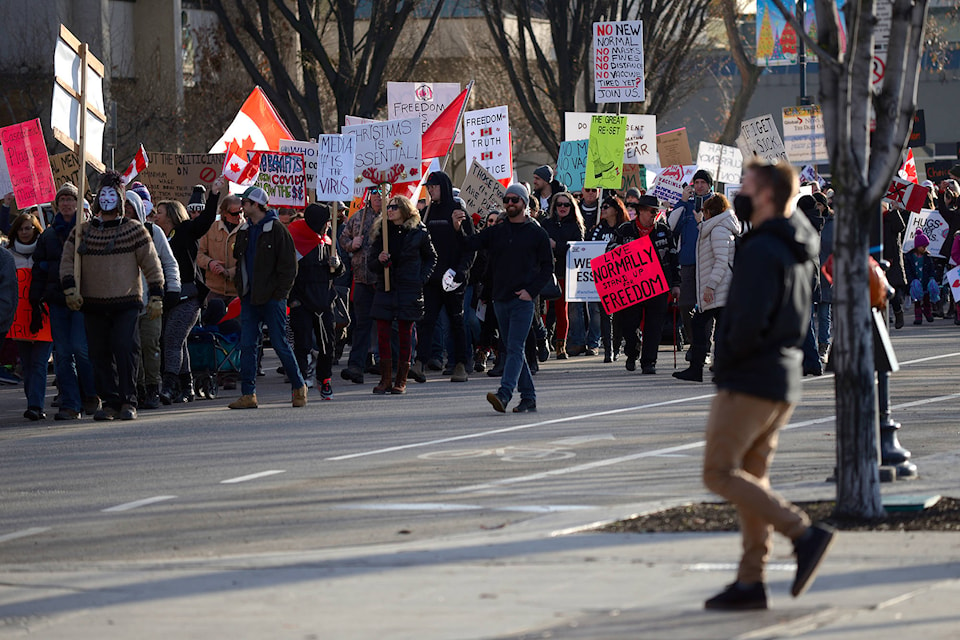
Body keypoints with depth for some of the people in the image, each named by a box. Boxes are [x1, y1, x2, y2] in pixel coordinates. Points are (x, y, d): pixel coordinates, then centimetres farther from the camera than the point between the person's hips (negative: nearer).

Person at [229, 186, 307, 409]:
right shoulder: (244, 232, 13)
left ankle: (299, 386, 14)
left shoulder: (277, 230, -8)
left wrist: (279, 293, -13)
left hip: (271, 298, -6)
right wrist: (241, 289, 10)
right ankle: (248, 395, 2)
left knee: (280, 344, -2)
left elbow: (288, 266, -9)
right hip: (249, 298, 6)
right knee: (247, 346, 1)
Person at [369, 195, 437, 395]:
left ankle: (401, 380, 8)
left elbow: (431, 259, 12)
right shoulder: (381, 231, 6)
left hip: (409, 290, -2)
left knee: (405, 333, 2)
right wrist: (379, 260, -13)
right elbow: (372, 264, 10)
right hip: (385, 288, 2)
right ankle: (385, 379, 3)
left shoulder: (418, 232, 0)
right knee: (383, 333, -4)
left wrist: (422, 279, 0)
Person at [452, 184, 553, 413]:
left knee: (515, 348, -14)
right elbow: (471, 244, 3)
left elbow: (548, 267, 2)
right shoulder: (496, 232, 13)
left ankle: (504, 394, -26)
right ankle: (528, 397, 15)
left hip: (522, 300, -6)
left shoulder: (536, 233, 2)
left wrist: (531, 291, -10)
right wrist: (458, 230, -17)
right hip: (500, 298, 6)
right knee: (511, 349, 8)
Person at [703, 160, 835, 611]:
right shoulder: (796, 252, 13)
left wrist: (725, 361, -8)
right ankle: (751, 582, 9)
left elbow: (748, 321, -24)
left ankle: (804, 532, -15)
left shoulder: (760, 251, -17)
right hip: (784, 376, 10)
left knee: (719, 474, -6)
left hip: (750, 379, -9)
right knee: (751, 476, 11)